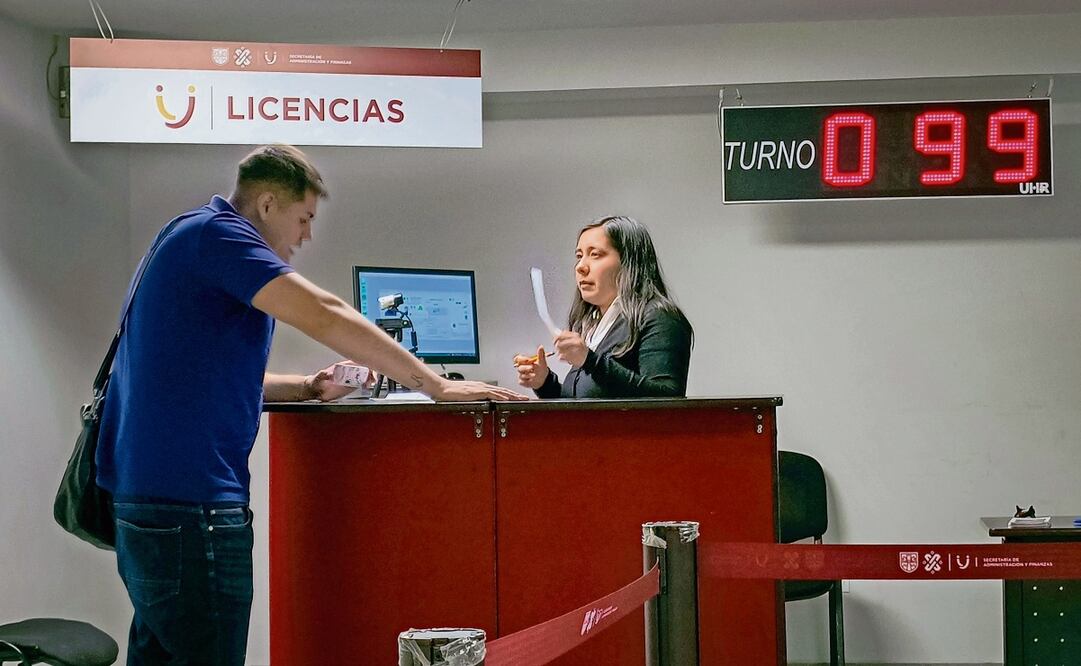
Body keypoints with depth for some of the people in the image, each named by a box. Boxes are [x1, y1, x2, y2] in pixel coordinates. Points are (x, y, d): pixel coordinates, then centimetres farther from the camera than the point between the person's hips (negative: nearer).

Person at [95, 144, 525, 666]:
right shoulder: (215, 232, -10)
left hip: (146, 495, 11)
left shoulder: (187, 241, 21)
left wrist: (306, 388, 12)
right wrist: (436, 386, -15)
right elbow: (323, 316, -20)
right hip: (188, 501, -11)